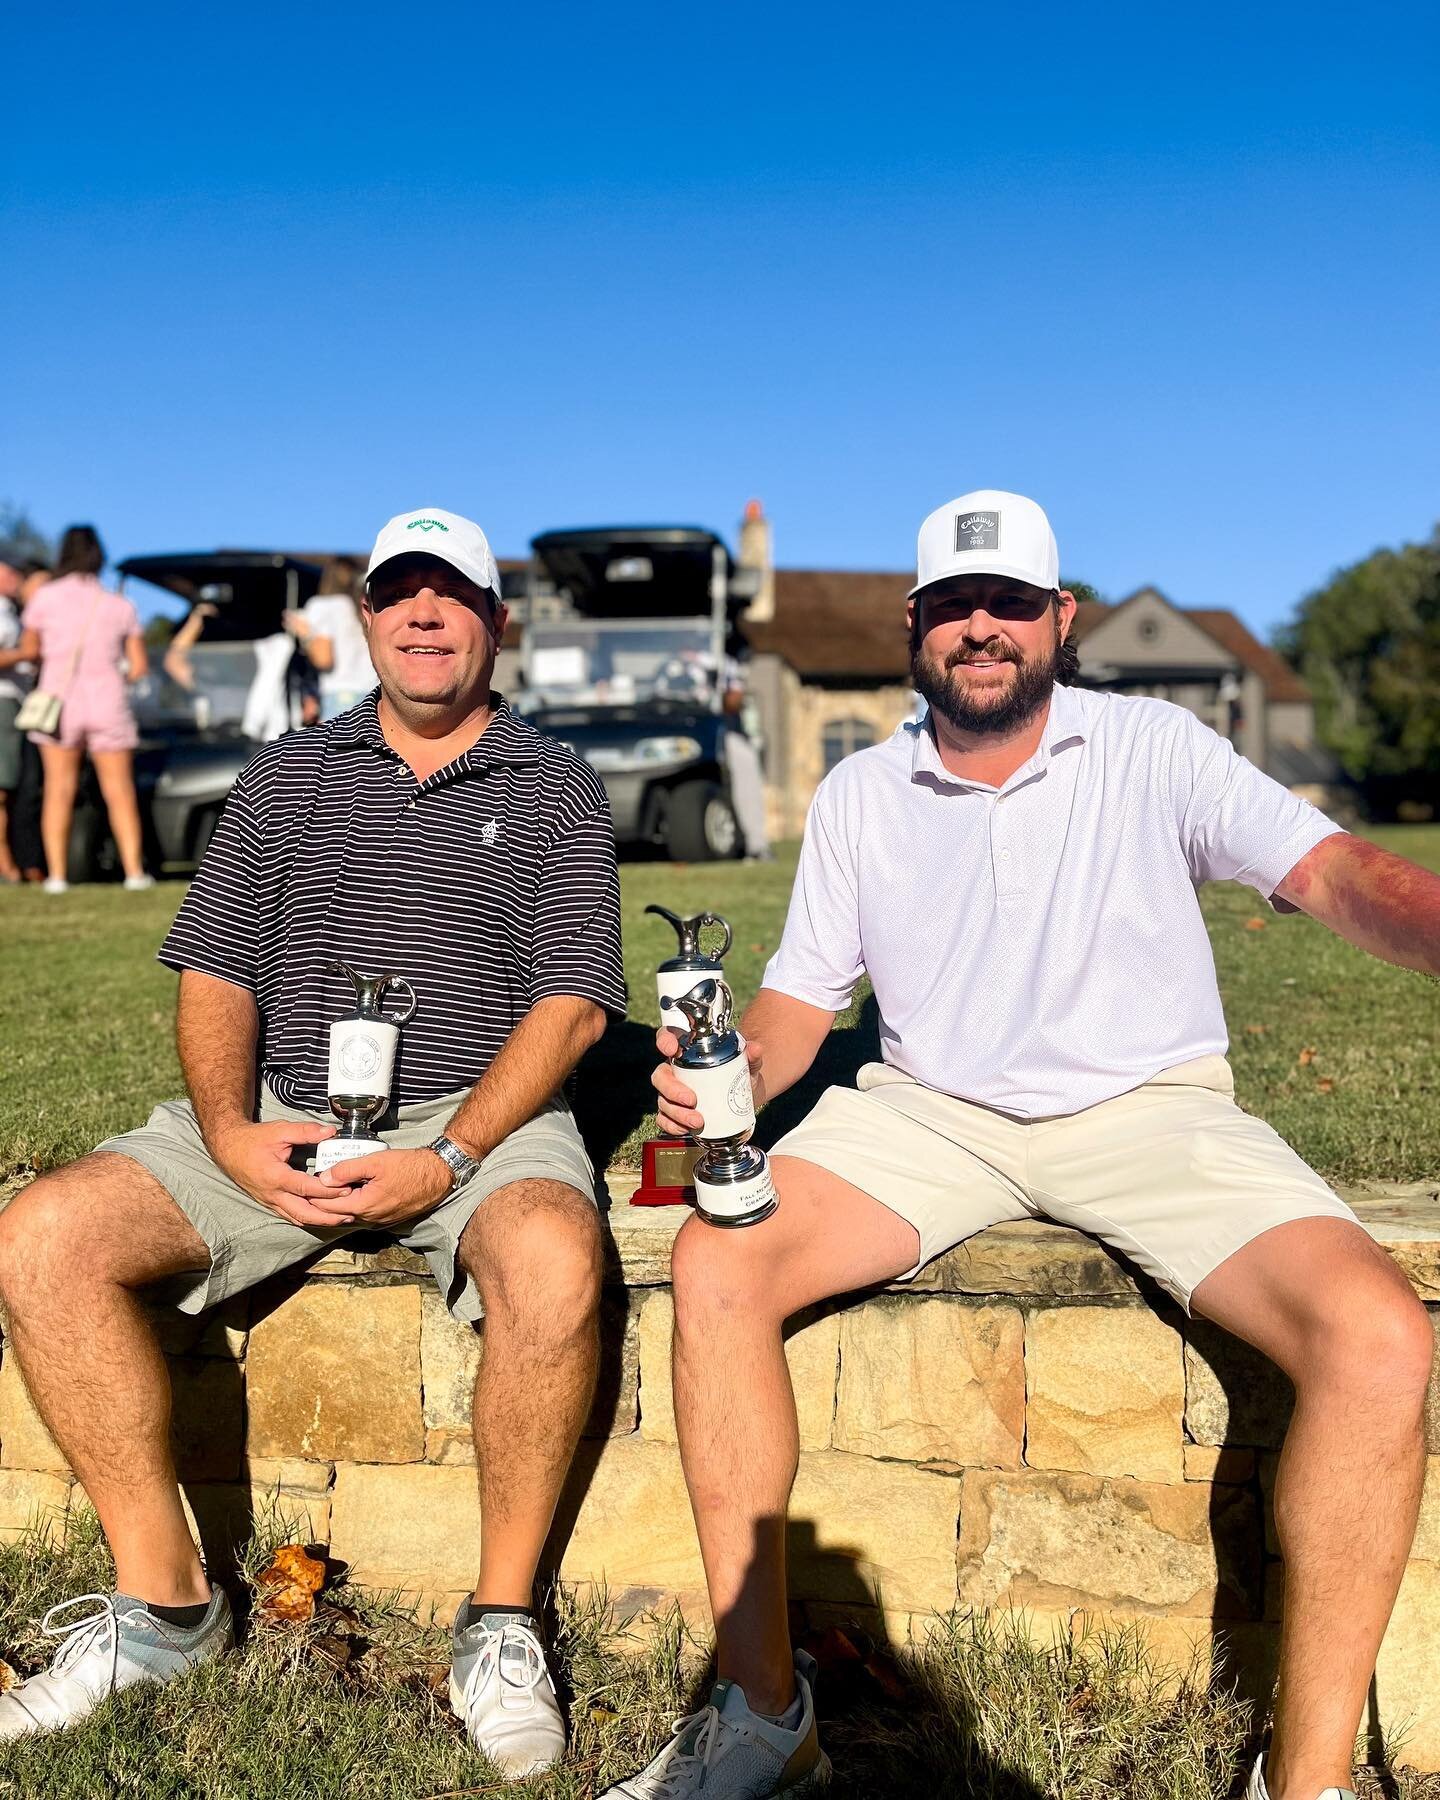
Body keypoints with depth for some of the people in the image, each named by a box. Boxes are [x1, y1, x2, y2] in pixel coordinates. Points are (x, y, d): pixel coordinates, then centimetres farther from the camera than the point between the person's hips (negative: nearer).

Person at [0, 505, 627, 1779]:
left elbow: (572, 1003, -3)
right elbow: (215, 972, 9)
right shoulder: (288, 776, 16)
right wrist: (229, 1134, -10)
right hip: (278, 1115, 3)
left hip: (484, 1115, -3)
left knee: (553, 1261, -35)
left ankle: (504, 1624, -13)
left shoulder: (556, 790, 7)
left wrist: (449, 1159, -17)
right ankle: (164, 1599, -4)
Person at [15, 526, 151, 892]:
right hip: (107, 701, 0)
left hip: (58, 699, 0)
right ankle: (134, 870, -2)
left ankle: (56, 874, 1)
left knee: (59, 790, 6)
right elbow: (140, 667, 3)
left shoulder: (45, 597, -2)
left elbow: (28, 651, 7)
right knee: (119, 792, 5)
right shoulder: (121, 606, 2)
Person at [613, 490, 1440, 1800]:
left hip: (1148, 1106, -1)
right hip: (931, 1111, 2)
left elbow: (1332, 871, -16)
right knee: (717, 1265, -22)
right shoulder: (860, 795, 7)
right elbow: (799, 1001, 8)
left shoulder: (1153, 748, -1)